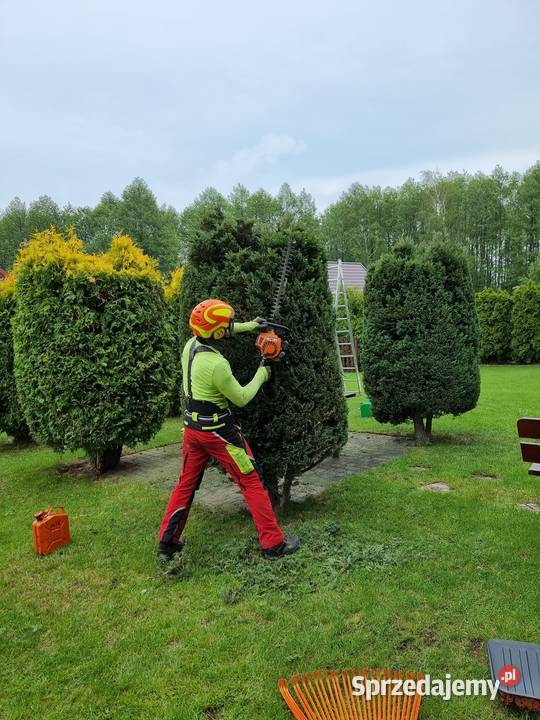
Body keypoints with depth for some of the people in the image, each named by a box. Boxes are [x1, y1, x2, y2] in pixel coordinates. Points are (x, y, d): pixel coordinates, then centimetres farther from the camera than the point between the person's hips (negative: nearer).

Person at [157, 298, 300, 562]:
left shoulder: (190, 344, -1)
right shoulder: (216, 365, -25)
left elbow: (213, 332, 22)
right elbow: (242, 398, -13)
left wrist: (249, 326, 22)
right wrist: (261, 375, 2)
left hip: (192, 428, 8)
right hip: (218, 431, -8)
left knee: (185, 485, 18)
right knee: (252, 483, 4)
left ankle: (167, 543, 25)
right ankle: (274, 544, 12)